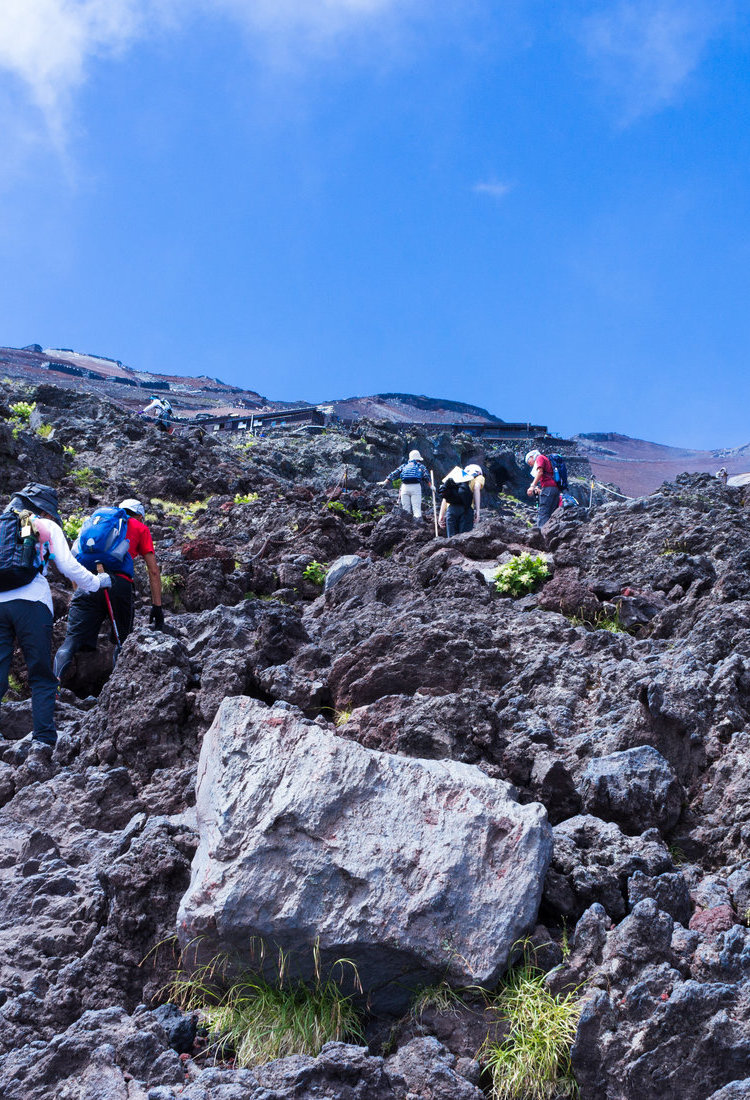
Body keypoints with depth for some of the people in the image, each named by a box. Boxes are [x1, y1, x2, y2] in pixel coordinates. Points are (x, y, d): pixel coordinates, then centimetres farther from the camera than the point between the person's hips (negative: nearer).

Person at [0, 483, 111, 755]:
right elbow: (68, 566, 6)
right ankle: (43, 738, -9)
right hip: (31, 603, -3)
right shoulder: (47, 526, 11)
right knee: (41, 678, 1)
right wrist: (97, 582, 19)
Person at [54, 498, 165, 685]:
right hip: (119, 584, -2)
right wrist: (157, 606, 15)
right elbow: (153, 571, 14)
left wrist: (78, 591, 35)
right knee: (123, 641, 14)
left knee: (72, 639, -6)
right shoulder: (140, 528, 21)